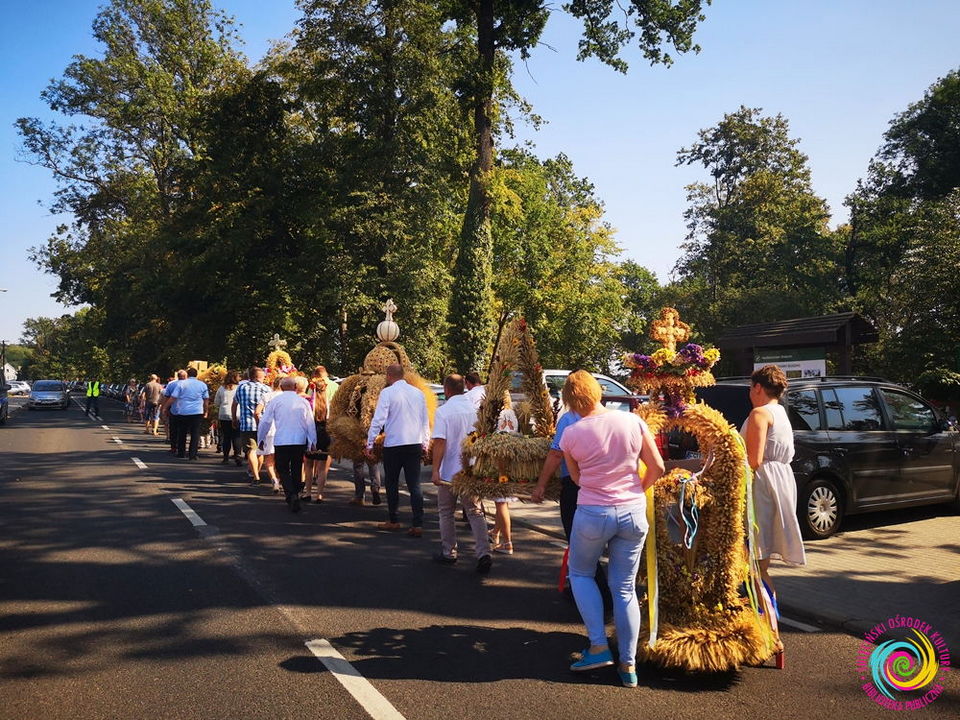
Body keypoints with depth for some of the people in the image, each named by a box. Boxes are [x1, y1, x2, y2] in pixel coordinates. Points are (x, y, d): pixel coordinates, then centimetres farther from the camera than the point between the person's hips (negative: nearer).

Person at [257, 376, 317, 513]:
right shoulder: (303, 402, 4)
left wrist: (261, 439, 15)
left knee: (283, 470, 5)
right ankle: (294, 496, 21)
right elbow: (310, 423, 6)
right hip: (300, 441, 2)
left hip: (281, 441, -2)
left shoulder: (275, 401, -1)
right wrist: (312, 442, 13)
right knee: (297, 470, 15)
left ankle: (292, 495, -15)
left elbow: (265, 421, 2)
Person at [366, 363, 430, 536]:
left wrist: (370, 444, -5)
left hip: (393, 444, -4)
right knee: (415, 485, 3)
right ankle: (418, 524, -3)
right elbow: (425, 421, 12)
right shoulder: (418, 393, 8)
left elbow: (378, 419, -10)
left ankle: (394, 521, 21)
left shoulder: (387, 392, -7)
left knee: (392, 484, 12)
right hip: (415, 444, 4)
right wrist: (425, 444, 20)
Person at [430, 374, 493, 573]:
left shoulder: (443, 411, -12)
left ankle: (449, 553, 21)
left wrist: (435, 470, -20)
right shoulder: (475, 408, 1)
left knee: (446, 512, 14)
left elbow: (440, 442, -19)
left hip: (449, 471, -3)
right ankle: (483, 553, -8)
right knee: (475, 513, 6)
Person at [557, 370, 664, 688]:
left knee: (580, 574, 21)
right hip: (633, 513, 3)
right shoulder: (633, 421, -4)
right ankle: (628, 665, 16)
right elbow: (657, 467, 0)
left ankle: (599, 646, 12)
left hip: (592, 514, -3)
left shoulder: (571, 434, -9)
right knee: (625, 588, 12)